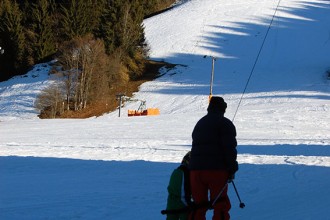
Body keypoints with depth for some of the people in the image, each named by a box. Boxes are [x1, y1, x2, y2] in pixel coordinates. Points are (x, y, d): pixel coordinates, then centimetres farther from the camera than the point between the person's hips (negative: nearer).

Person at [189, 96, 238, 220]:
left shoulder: (199, 124, 21)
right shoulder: (224, 123, -1)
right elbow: (229, 148, -10)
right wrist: (232, 169, -7)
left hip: (196, 168, 6)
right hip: (216, 169, -6)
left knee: (198, 205, 9)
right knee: (221, 206, -4)